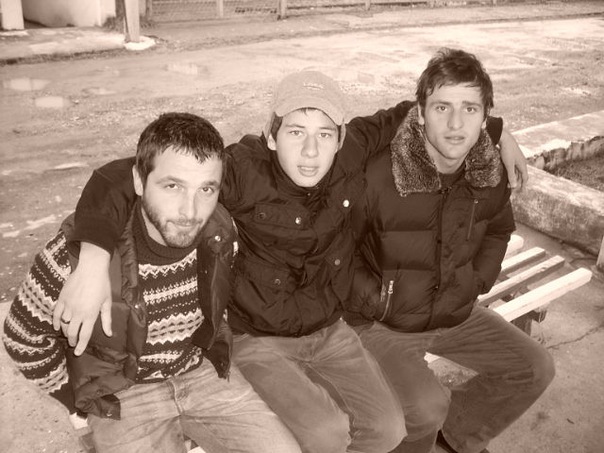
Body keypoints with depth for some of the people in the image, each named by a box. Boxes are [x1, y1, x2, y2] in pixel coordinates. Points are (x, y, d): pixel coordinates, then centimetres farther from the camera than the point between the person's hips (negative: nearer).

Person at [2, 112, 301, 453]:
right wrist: (81, 400, -2)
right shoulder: (78, 251, -27)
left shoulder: (220, 233, -15)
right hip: (120, 393, -3)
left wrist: (213, 352, 13)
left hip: (203, 370, 4)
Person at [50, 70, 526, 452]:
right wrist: (94, 263, -42)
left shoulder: (353, 152, -13)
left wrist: (496, 130, 10)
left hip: (330, 330, 5)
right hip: (258, 340, -4)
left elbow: (403, 116, 6)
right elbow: (120, 176, -31)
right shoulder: (242, 170, -27)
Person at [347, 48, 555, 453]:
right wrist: (372, 299, -16)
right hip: (383, 323, -6)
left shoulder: (491, 174, -8)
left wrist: (479, 280, 3)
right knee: (426, 407, -27)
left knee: (536, 368, 6)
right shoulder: (376, 175, -27)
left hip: (456, 314, 6)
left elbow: (499, 229, 14)